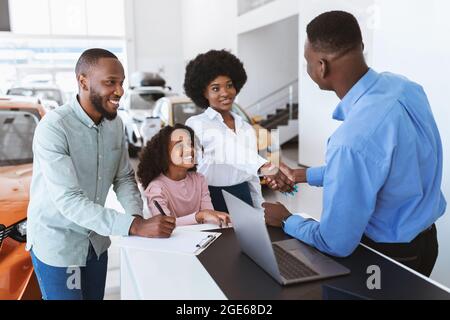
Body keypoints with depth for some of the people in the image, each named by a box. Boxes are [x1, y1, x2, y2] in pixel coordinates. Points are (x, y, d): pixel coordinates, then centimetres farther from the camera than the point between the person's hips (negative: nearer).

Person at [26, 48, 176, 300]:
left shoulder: (116, 123, -3)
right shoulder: (53, 128, -25)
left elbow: (124, 177, 4)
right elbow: (68, 200, -31)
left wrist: (138, 216, -16)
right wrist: (135, 226, -37)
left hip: (96, 239, 6)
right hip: (56, 242, -6)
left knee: (95, 297, 20)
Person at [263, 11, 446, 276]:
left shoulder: (353, 139, -36)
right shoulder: (401, 85, -10)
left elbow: (336, 244, -23)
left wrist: (287, 220, -5)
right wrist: (303, 175, 12)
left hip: (391, 257, -7)